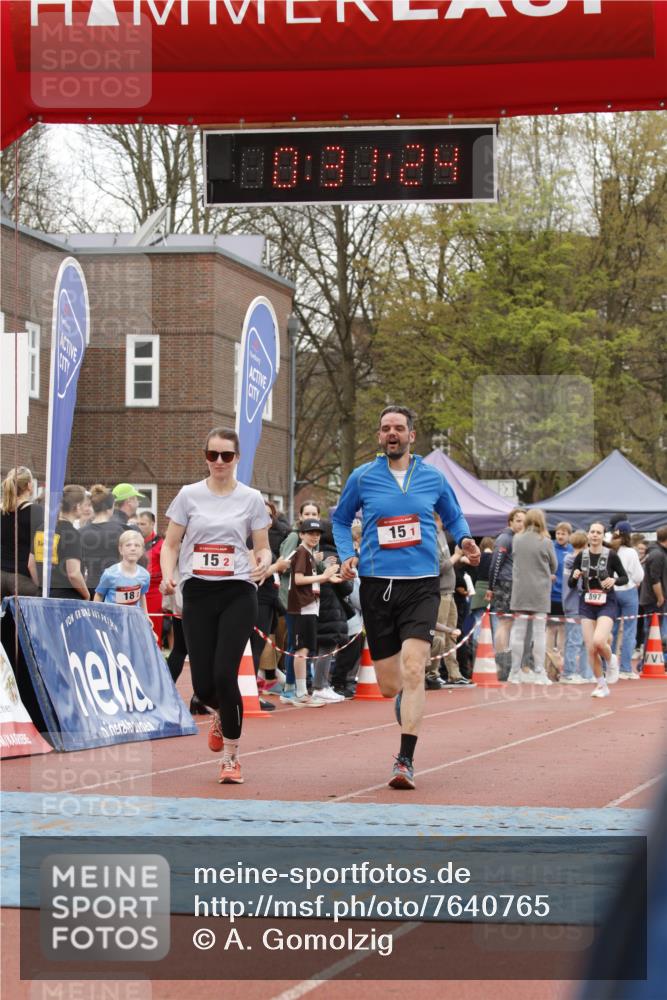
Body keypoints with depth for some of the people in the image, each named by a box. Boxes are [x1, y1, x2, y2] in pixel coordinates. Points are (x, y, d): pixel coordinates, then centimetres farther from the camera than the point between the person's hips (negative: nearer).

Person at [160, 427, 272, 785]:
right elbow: (170, 544, 8)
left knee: (224, 674, -16)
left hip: (238, 593, -1)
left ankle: (231, 758, -1)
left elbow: (263, 547, 9)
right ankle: (222, 714, 37)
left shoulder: (251, 499, 4)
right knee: (203, 685, -2)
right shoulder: (189, 495, 5)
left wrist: (264, 563, -14)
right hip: (198, 593, 1)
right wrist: (167, 576, -11)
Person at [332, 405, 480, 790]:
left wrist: (465, 539, 1)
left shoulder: (433, 478, 7)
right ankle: (408, 699, 42)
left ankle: (406, 761, -16)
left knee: (413, 671, -18)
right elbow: (341, 519, 19)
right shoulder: (363, 477, 6)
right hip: (377, 585, 1)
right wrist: (347, 554, 1)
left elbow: (454, 516, 22)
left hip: (421, 585, -1)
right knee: (389, 686, 3)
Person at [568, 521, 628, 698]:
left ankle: (611, 661, 9)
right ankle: (601, 686, 17)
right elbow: (571, 584, 7)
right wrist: (575, 576, -15)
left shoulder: (611, 555, -6)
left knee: (599, 641, -25)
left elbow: (624, 578, 3)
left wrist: (614, 580, -17)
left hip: (607, 604, -3)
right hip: (587, 604, 3)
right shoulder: (581, 556, 2)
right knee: (590, 649, -1)